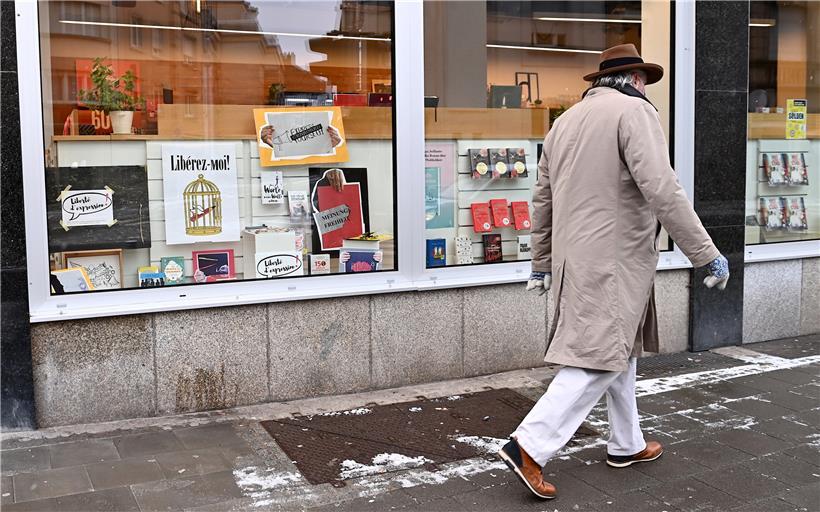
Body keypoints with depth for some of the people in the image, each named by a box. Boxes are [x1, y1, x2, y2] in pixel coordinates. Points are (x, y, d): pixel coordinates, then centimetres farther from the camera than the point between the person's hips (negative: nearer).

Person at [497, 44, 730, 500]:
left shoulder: (566, 120, 15)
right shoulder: (635, 111, -9)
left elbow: (543, 200, 18)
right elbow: (662, 191, -20)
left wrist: (542, 263, 27)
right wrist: (707, 254, -14)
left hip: (575, 257, 9)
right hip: (613, 261, -9)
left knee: (620, 348, 19)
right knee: (600, 359, -6)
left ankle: (627, 445, 29)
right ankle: (530, 446, -10)